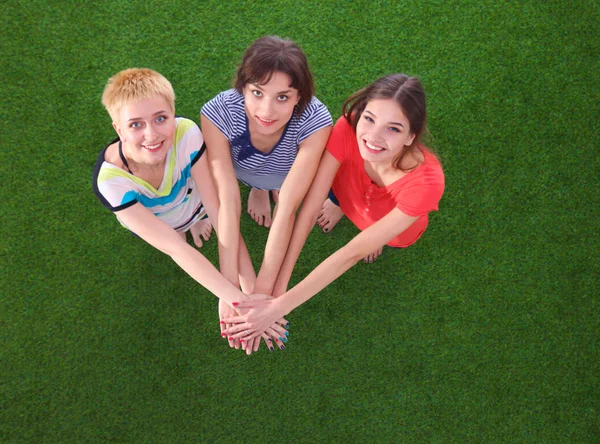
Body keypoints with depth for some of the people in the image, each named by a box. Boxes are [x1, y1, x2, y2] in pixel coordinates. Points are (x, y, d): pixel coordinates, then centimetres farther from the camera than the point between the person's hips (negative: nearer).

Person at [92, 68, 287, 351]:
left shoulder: (186, 133, -39)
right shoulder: (110, 180, -41)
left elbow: (219, 211, -36)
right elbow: (175, 249, -42)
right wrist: (239, 301, -50)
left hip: (192, 201, 2)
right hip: (147, 221, -1)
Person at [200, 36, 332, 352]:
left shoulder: (315, 121, -41)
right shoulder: (218, 113, -40)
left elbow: (286, 210, -42)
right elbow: (228, 201, -41)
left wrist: (263, 290, -43)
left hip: (293, 173, -1)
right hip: (242, 169, 1)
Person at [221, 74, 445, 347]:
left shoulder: (426, 182, -43)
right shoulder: (348, 129, -38)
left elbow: (353, 253, -41)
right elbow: (309, 210, -35)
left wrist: (278, 307, -43)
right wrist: (276, 288, -39)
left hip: (395, 234, 0)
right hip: (349, 196, 0)